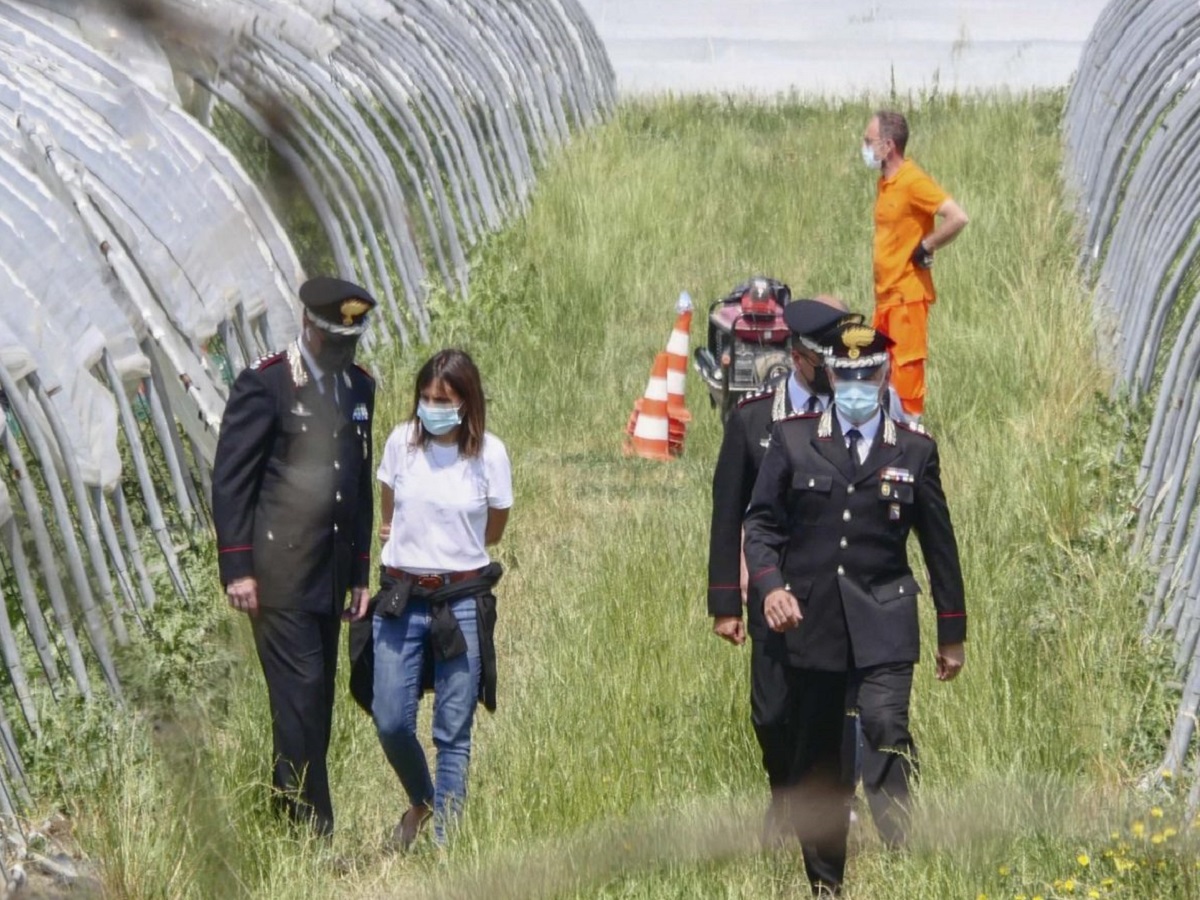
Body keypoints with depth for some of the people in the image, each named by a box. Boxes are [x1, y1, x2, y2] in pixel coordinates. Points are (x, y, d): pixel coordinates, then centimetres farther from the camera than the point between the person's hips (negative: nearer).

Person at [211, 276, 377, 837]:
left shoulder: (359, 387, 13)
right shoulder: (264, 384, -6)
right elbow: (229, 479, -7)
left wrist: (360, 573, 18)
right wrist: (237, 569, -11)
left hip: (332, 574, 6)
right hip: (280, 573, -6)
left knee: (317, 700, 6)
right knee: (299, 694, -9)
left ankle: (289, 811, 13)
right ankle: (311, 829, -8)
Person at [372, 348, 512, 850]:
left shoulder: (489, 454, -6)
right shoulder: (402, 442, -1)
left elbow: (492, 530, 9)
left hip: (461, 601, -2)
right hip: (401, 597, 2)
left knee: (453, 732, 1)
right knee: (390, 722, -1)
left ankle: (445, 838, 9)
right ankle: (420, 802, 28)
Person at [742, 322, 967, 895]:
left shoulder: (915, 451, 8)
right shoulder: (792, 441, 6)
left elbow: (938, 545, 12)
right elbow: (761, 522, 5)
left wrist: (952, 633, 14)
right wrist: (770, 585, -14)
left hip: (882, 627, -1)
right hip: (810, 622, 1)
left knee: (888, 733, -21)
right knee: (815, 759, 6)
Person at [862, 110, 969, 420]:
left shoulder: (913, 182, -15)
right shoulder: (884, 182, 12)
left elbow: (957, 218, -24)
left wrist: (924, 249, -15)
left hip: (908, 293, -9)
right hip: (885, 293, 9)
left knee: (907, 369, -6)